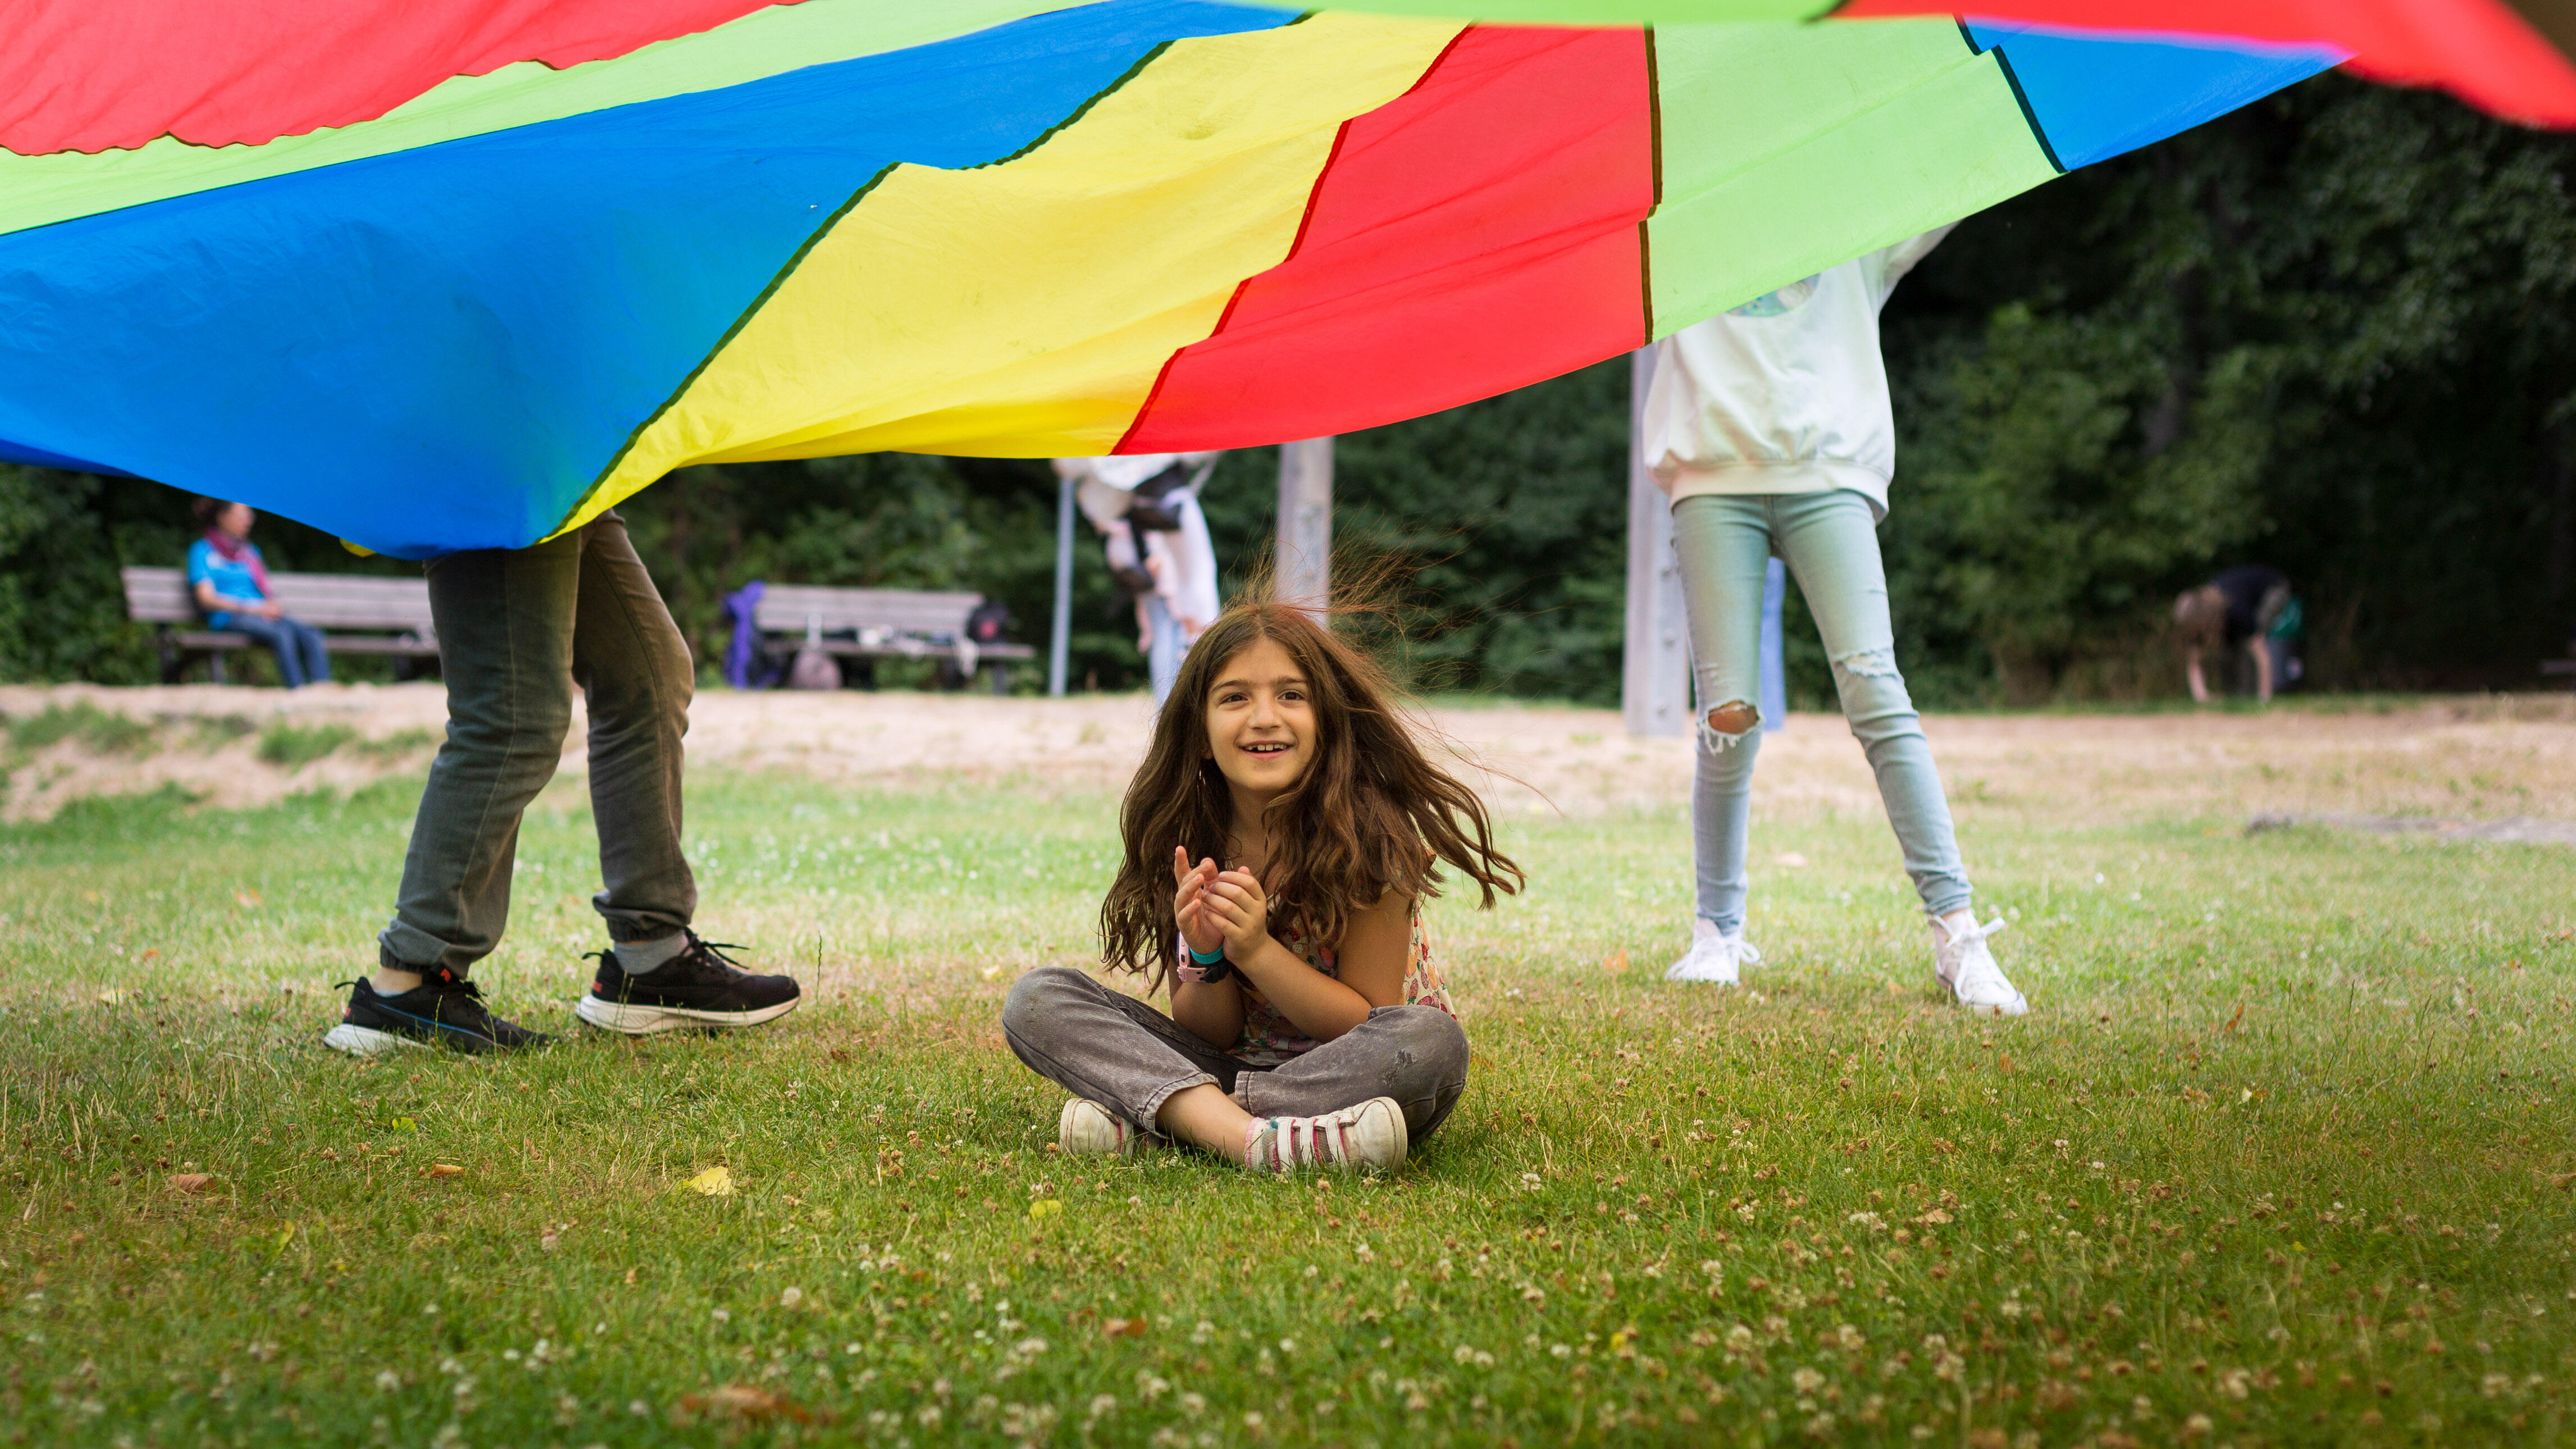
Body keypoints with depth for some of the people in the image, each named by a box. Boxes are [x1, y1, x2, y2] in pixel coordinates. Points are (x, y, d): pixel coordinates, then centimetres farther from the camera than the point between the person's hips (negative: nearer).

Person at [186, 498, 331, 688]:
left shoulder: (250, 550, 27)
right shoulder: (202, 550, 7)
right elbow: (206, 599, -3)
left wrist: (272, 605, -1)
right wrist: (252, 609, -12)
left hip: (262, 616, 6)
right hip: (230, 618, -6)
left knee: (311, 635, -25)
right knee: (282, 632, -36)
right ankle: (297, 692, -44)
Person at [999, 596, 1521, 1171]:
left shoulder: (1370, 833, -15)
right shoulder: (1187, 841, -5)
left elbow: (1367, 1025, -13)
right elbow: (1206, 1034, -2)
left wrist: (1257, 950, -26)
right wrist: (1208, 958, -24)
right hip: (1234, 1066, 3)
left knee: (1433, 1042, -38)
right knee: (1037, 998, -13)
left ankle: (1141, 1113, -30)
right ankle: (1233, 1128, -34)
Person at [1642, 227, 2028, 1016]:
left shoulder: (1858, 245, 23)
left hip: (1829, 479, 0)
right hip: (1715, 483, 0)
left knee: (1876, 693, -15)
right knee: (1729, 719, -8)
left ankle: (1957, 932, -16)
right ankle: (1717, 931, 10)